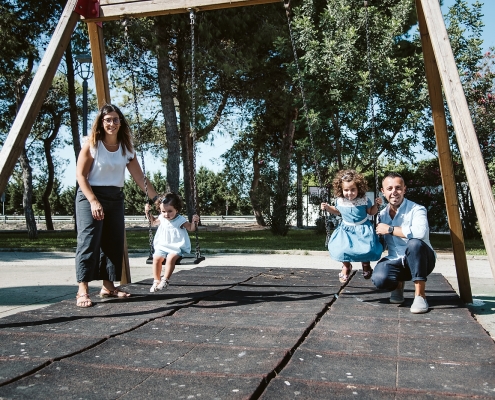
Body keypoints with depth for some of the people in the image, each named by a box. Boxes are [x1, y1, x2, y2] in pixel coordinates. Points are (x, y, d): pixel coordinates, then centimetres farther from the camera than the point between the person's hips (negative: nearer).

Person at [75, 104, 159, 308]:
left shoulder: (126, 147, 4)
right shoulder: (91, 144, -8)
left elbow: (140, 177, 4)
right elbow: (81, 175, -10)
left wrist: (156, 198, -2)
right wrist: (94, 201, -20)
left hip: (115, 198, 5)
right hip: (90, 196, -5)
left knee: (114, 242, 5)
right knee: (89, 242, -11)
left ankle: (108, 286, 16)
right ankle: (82, 291, -8)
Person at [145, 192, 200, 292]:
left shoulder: (180, 220, -8)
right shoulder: (161, 219, 6)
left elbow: (191, 228, -4)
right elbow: (153, 221, 26)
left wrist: (194, 222, -23)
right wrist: (148, 212, 14)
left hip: (177, 247, -4)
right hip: (162, 246, 5)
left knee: (170, 258, -31)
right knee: (156, 258, -19)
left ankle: (165, 280, -20)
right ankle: (156, 280, -6)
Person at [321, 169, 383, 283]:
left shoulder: (364, 200, -14)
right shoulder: (339, 201, -8)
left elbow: (371, 212, 3)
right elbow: (337, 211, 15)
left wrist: (376, 205, -14)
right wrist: (328, 208, 0)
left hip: (363, 229, -1)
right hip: (346, 229, 2)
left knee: (367, 249, -17)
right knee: (342, 249, -17)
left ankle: (366, 264, 22)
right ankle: (346, 266, 18)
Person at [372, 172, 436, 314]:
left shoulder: (416, 210, -12)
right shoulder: (382, 214, 7)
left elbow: (420, 231, -35)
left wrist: (390, 229, -25)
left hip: (420, 261, -4)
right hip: (396, 261, 4)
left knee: (415, 243, -38)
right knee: (379, 279, -30)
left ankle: (420, 295, -24)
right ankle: (398, 285, 9)